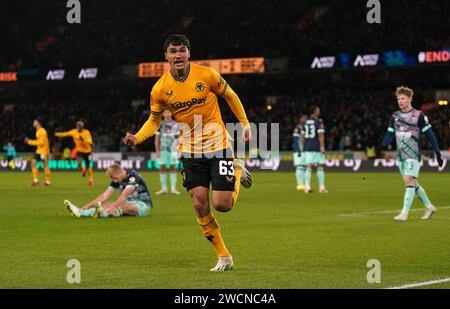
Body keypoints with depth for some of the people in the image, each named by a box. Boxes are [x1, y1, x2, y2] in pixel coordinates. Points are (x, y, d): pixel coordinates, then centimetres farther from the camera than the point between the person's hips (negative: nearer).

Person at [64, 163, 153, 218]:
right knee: (105, 205, -15)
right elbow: (105, 196, -4)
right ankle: (81, 212, -38)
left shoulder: (133, 177, -21)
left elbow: (124, 196, -34)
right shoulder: (117, 180, 3)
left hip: (144, 205, -7)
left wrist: (113, 206, -48)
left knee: (123, 207, -38)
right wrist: (87, 206, -15)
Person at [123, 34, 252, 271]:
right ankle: (224, 257, 12)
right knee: (200, 205, -4)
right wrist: (137, 138, -12)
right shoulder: (160, 89, -6)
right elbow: (154, 120, 6)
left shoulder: (206, 75, -12)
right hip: (190, 152, 2)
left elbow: (230, 96, 4)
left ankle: (237, 170, 26)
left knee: (222, 205, -8)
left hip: (218, 144, -2)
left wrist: (245, 124, 6)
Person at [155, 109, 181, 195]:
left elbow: (178, 138, 8)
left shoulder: (175, 124, 4)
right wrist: (157, 151, -4)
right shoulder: (160, 124, 1)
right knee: (162, 168, -1)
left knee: (173, 168, 1)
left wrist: (179, 151, 3)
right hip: (163, 149, 0)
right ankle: (163, 189, 5)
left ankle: (173, 188, 4)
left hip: (173, 149, 0)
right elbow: (157, 139, 3)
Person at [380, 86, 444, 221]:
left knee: (409, 181, -16)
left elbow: (429, 134, -4)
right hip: (400, 155, 6)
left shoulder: (419, 115, -5)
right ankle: (429, 207, 26)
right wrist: (382, 146, -10)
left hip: (413, 154, -6)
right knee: (413, 183, 11)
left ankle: (404, 213, -19)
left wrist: (437, 153, -7)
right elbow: (389, 134, 9)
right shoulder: (395, 116, 10)